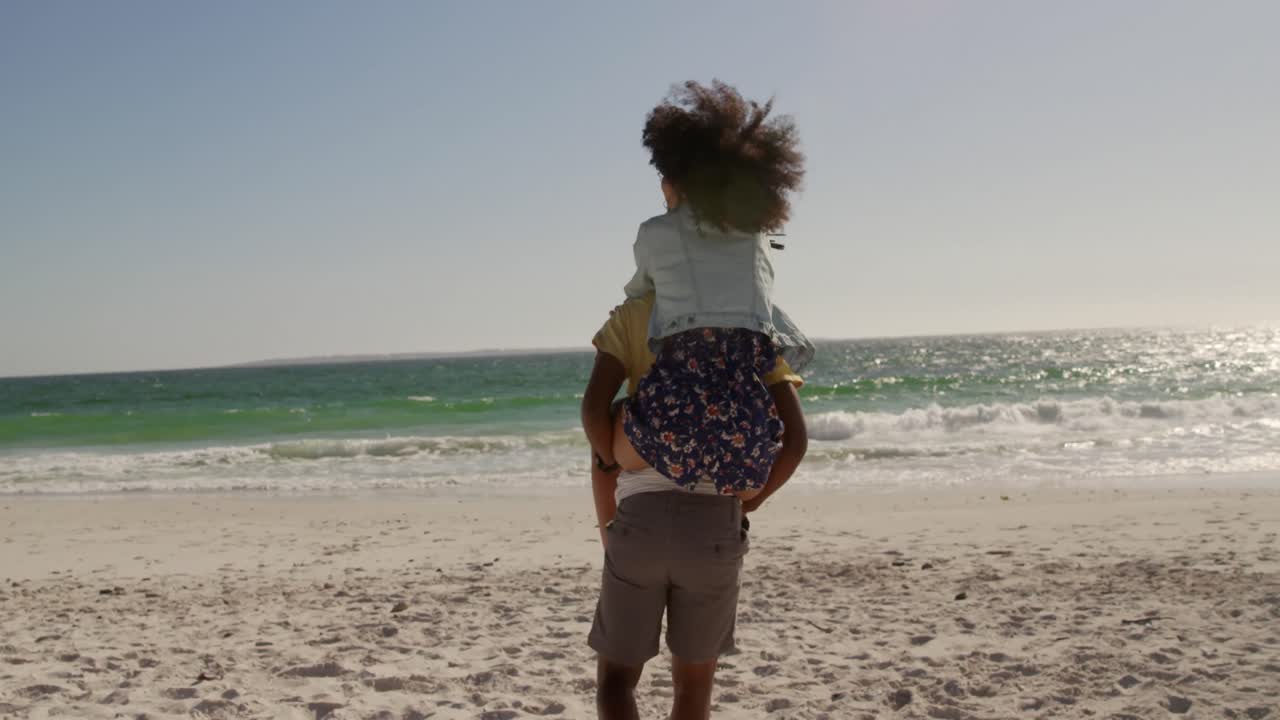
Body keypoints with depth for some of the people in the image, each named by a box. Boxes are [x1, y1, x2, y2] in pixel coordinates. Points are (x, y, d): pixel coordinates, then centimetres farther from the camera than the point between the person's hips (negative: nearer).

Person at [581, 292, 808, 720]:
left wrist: (607, 521, 3)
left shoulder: (632, 316, 9)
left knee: (615, 677, 15)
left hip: (640, 520, -1)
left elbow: (594, 405, -7)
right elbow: (795, 438, -1)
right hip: (715, 527, 1)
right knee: (693, 684, 20)